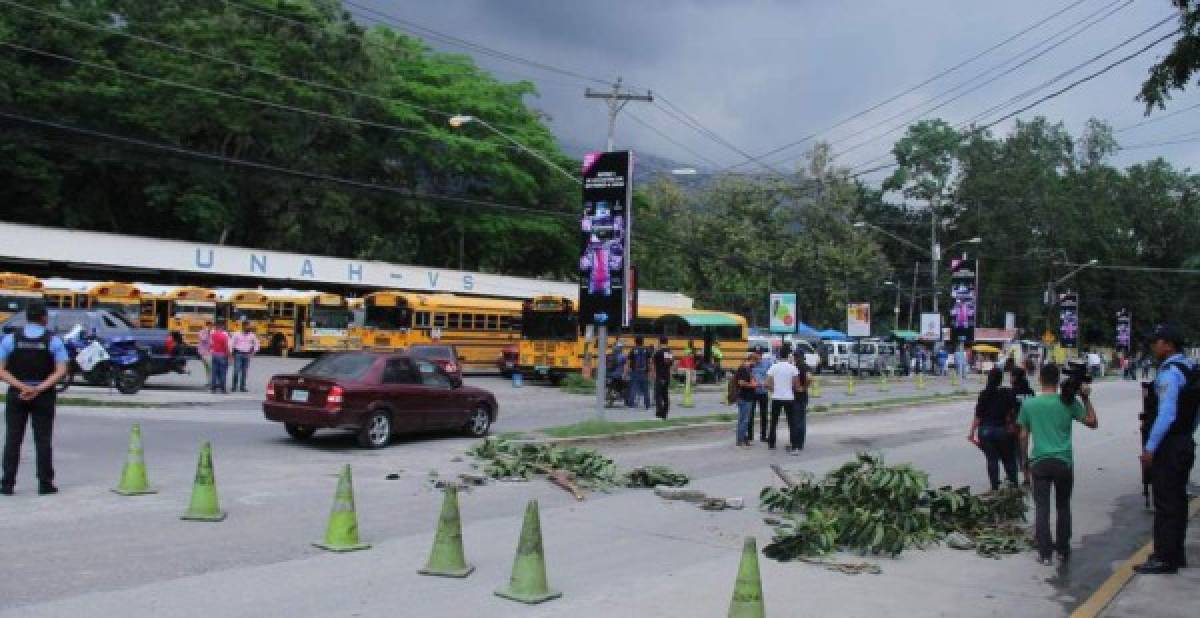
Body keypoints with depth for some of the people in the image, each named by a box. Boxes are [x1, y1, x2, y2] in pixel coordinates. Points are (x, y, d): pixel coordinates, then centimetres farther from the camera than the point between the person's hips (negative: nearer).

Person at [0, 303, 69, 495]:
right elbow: (61, 371, -11)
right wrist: (39, 389, -13)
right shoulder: (54, 341, -3)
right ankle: (45, 484, 4)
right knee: (43, 440, 3)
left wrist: (22, 387, -13)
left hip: (16, 394, 1)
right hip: (44, 395, -1)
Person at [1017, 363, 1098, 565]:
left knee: (1042, 508, 4)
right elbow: (1092, 422, 3)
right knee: (1063, 507, 15)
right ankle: (1063, 550, 21)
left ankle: (1045, 553, 3)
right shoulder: (1069, 402, -3)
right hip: (1064, 462, 1)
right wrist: (1086, 398, 6)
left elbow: (1023, 436, 2)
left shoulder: (1029, 404, -2)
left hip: (1040, 462, -1)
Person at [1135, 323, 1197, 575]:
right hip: (1186, 442, 10)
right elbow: (1193, 411, 15)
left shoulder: (1170, 372, -19)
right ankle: (1175, 554, 25)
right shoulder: (1189, 368, 11)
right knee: (1177, 500, 16)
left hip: (1168, 446, -10)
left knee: (1165, 503, -3)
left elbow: (1166, 414, -23)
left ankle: (1165, 559, 2)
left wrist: (1150, 448, -20)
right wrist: (1187, 433, 20)